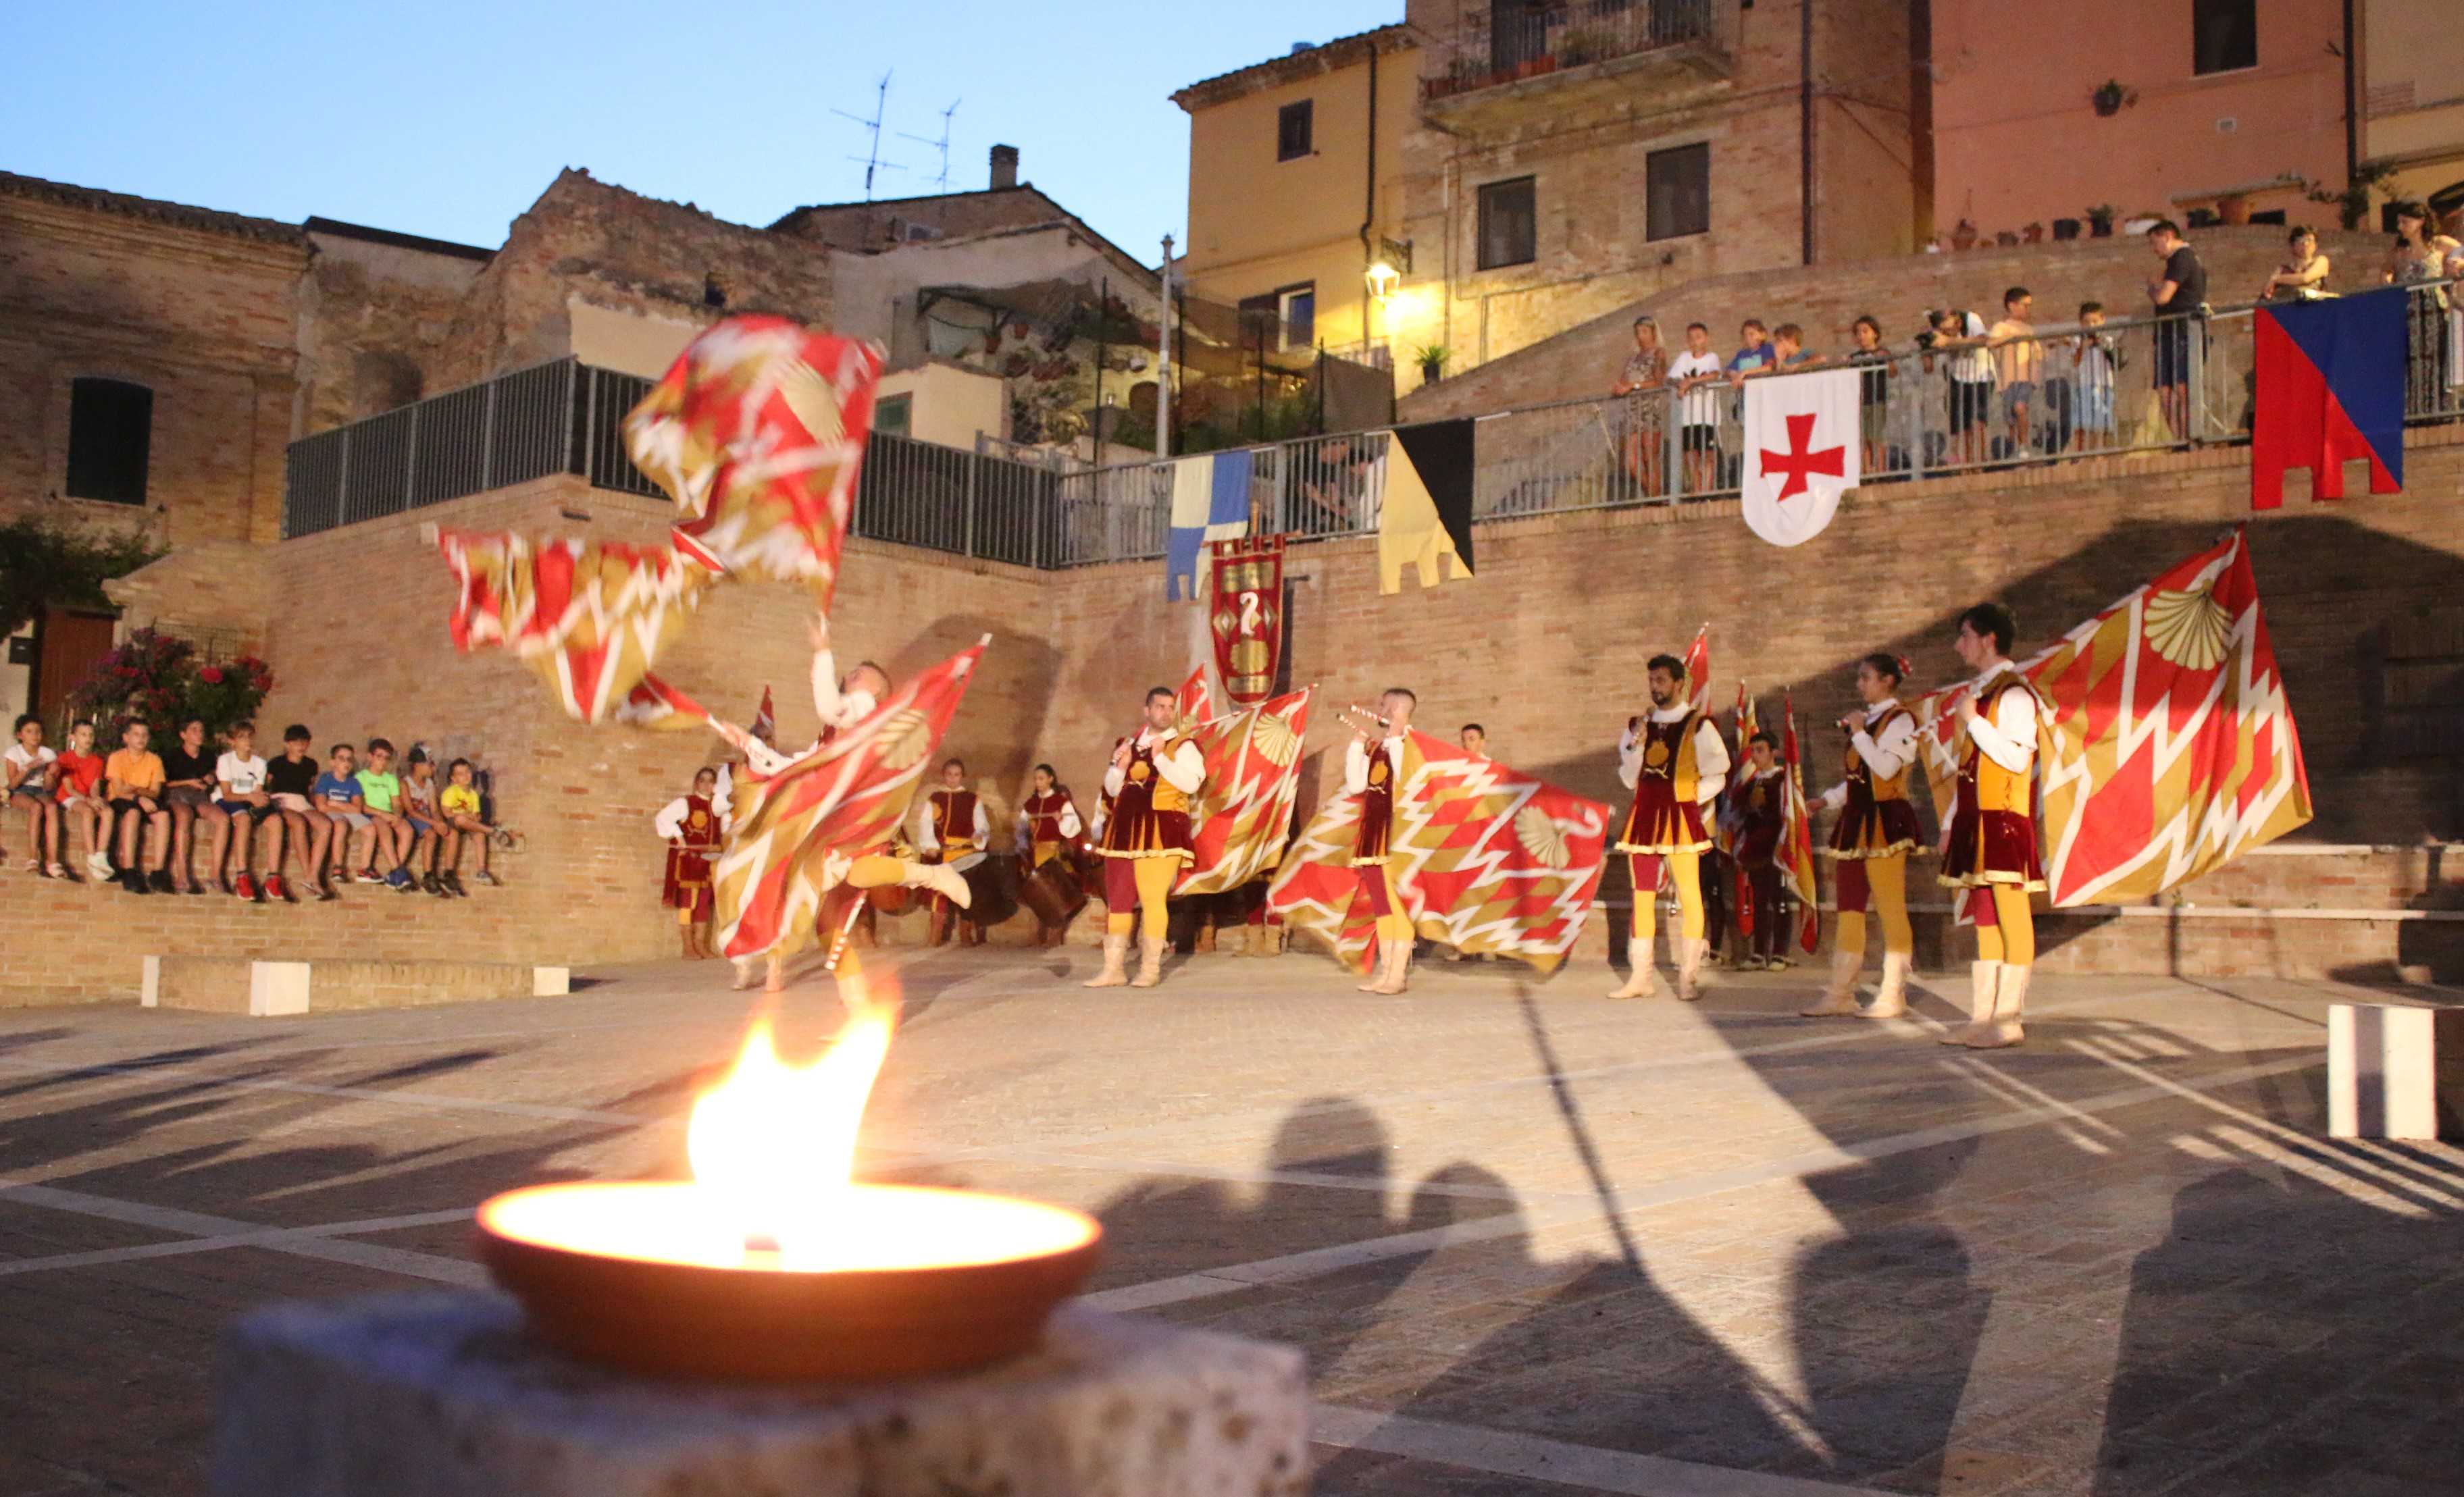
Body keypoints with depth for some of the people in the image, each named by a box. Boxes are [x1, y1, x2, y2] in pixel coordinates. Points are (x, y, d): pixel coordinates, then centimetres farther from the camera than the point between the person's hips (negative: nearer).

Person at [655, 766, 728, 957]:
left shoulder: (718, 803, 10)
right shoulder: (685, 803, -7)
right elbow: (662, 818, -13)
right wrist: (677, 837, -14)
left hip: (711, 860, 6)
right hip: (688, 859, -6)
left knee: (705, 902, 9)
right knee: (687, 901, -4)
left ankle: (701, 945, 15)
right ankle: (688, 948, -2)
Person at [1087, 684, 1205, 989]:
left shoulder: (1182, 746, -1)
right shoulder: (1130, 745, 16)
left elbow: (1191, 783, -18)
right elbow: (1111, 789, 19)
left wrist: (1160, 758, -17)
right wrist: (1120, 765, 0)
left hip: (1160, 832, -6)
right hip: (1124, 829, 6)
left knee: (1152, 899, -6)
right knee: (1117, 899, 5)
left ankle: (1150, 970, 4)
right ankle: (1112, 970, 10)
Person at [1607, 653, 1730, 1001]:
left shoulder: (1697, 727, -1)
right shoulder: (1638, 726, 13)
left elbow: (1716, 777, 0)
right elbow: (1629, 779, 12)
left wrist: (1692, 800, -8)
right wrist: (1636, 746, -2)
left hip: (1680, 816, -5)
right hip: (1644, 817, 5)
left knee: (1689, 896, -5)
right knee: (1642, 897, 5)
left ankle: (1688, 978, 0)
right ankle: (1641, 978, 8)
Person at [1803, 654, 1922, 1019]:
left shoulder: (1900, 719, -7)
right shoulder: (1867, 719, 19)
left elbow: (1886, 767, -20)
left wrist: (1859, 733, -10)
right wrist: (1828, 800, 12)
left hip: (1885, 821, -9)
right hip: (1855, 820, 9)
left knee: (1890, 909, -5)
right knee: (1849, 909, 8)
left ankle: (1893, 995, -1)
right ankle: (1841, 994, 11)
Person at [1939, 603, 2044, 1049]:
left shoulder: (2014, 694, -10)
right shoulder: (1978, 692, 19)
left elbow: (2017, 758, -21)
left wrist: (1973, 720, -16)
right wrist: (1951, 822, 19)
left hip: (2005, 821, -9)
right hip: (1976, 821, 9)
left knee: (2010, 919, -6)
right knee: (1984, 919, 10)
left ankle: (2008, 1020, -4)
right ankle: (1982, 1017, 13)